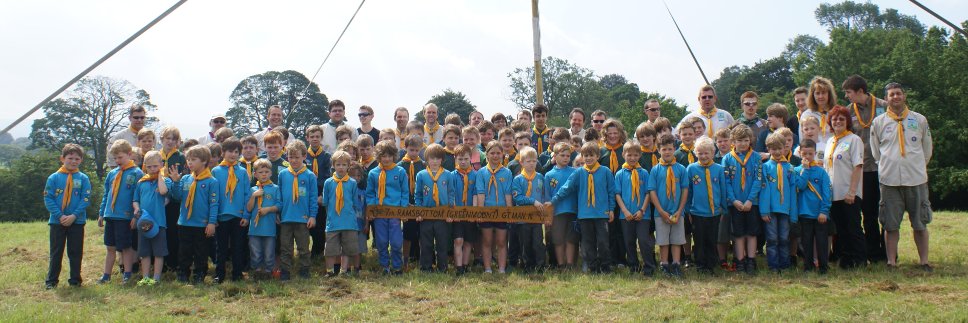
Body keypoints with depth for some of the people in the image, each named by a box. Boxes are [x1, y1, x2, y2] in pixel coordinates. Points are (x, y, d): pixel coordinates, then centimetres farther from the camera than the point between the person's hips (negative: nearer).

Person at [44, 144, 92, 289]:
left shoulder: (83, 179, 1)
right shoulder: (54, 178, 0)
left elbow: (85, 200, -4)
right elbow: (48, 199, -4)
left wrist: (74, 216, -15)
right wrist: (60, 216, -14)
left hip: (77, 221, 0)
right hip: (57, 221, 0)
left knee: (76, 252, 7)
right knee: (56, 252, 8)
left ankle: (75, 279, 17)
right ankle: (51, 280, 16)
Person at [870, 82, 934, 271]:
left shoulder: (920, 120, 8)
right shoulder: (878, 122, 5)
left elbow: (927, 150, 15)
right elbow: (875, 152, 11)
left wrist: (917, 167, 14)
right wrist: (888, 166, 9)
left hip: (916, 179, 1)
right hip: (889, 180, -1)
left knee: (920, 223, 3)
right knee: (891, 224, 1)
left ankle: (924, 261, 11)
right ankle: (891, 261, 7)